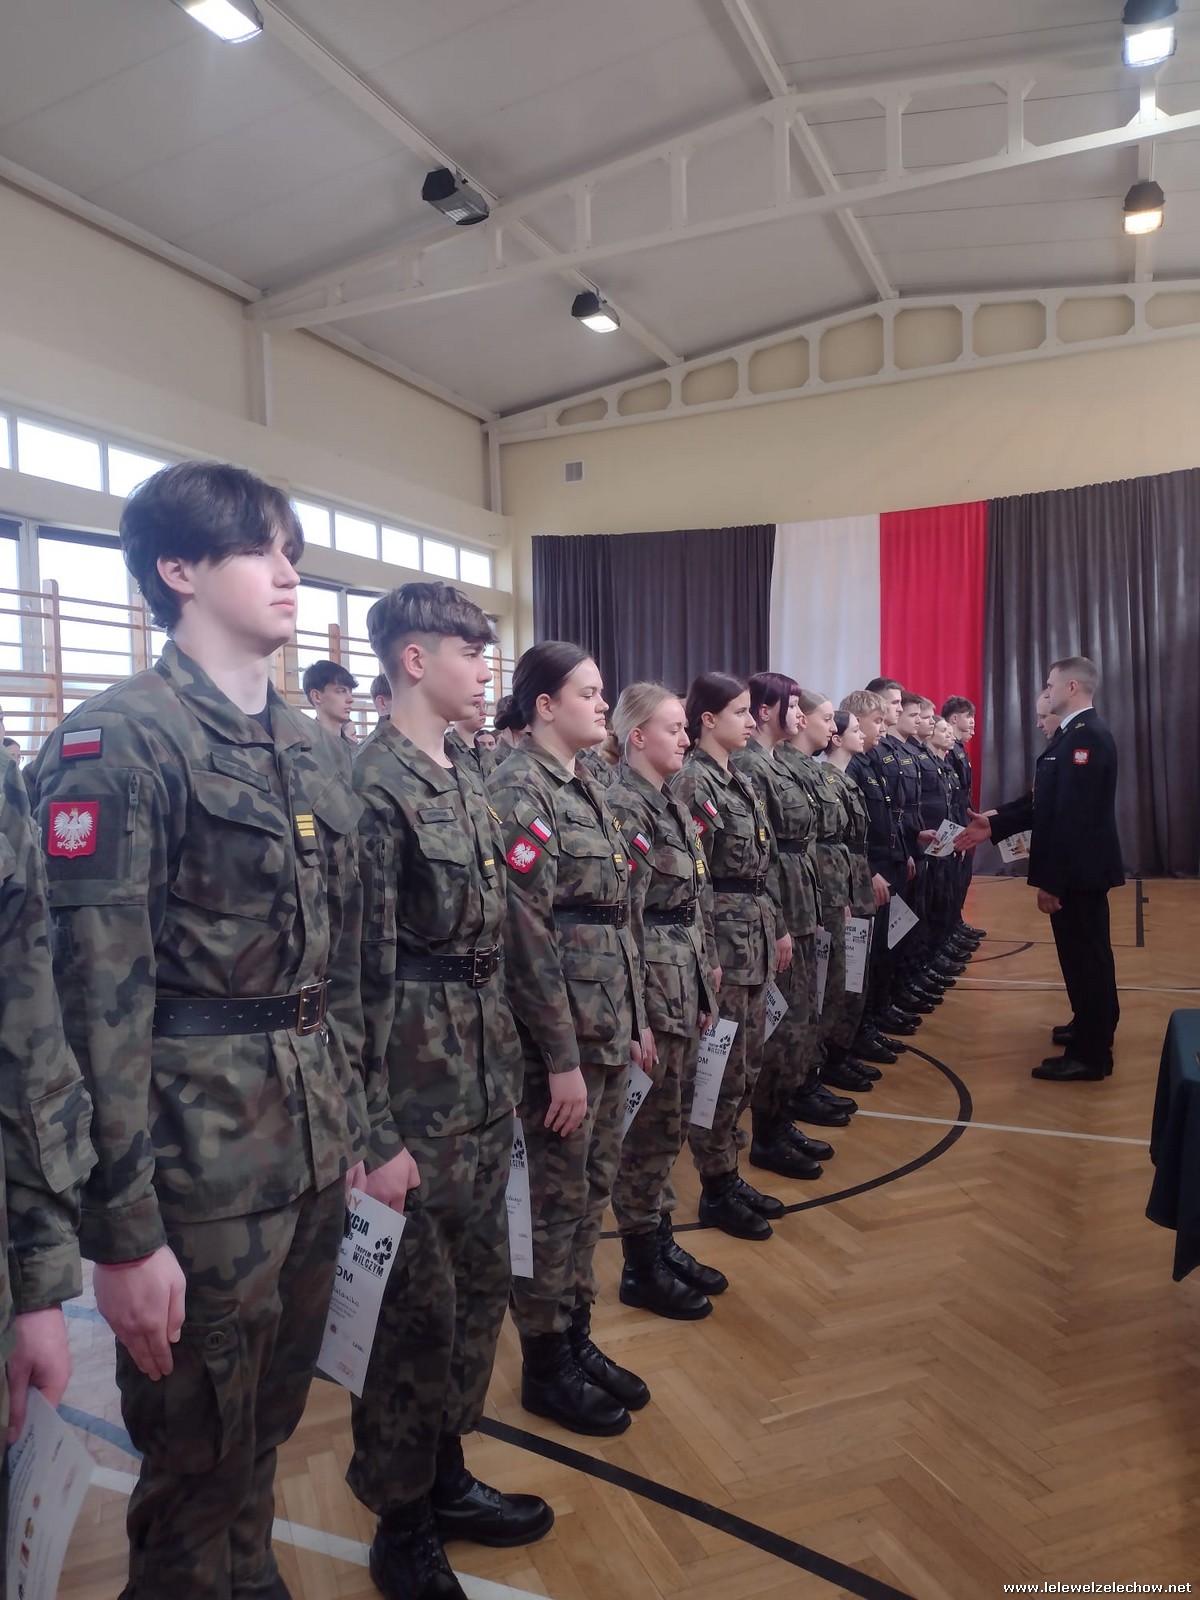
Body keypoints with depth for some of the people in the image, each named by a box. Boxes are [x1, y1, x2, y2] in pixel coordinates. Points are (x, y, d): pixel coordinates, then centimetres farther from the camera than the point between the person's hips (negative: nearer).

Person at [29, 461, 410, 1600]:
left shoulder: (309, 747, 9)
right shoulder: (117, 741, -14)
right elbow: (98, 998, -17)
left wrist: (371, 1129, 14)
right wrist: (122, 1234, -16)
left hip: (314, 1145, 7)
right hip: (199, 1153, -7)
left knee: (270, 1419, 24)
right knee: (198, 1454, 13)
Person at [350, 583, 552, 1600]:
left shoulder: (467, 782, 10)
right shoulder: (373, 784, -16)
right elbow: (366, 967, -18)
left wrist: (506, 1064, 15)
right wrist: (376, 1126, -15)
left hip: (485, 1071, 8)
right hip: (419, 1079, -8)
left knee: (481, 1286, 19)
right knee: (420, 1305, 7)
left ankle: (446, 1478, 40)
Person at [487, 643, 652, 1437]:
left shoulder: (588, 788, 12)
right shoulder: (519, 790, -15)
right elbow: (529, 934, -20)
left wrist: (637, 1019, 15)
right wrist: (562, 1058, -19)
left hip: (610, 1023, 9)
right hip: (559, 1030, -9)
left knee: (594, 1186, 18)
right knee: (555, 1195, 7)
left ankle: (577, 1337, 35)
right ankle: (546, 1365, 26)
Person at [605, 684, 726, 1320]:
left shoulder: (671, 803, 12)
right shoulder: (624, 807, -16)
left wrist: (707, 971, 14)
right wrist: (636, 1011, -19)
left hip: (688, 986, 9)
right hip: (653, 987, -9)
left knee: (673, 1120, 17)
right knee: (652, 1126, 4)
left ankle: (661, 1240, 33)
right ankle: (641, 1268, 20)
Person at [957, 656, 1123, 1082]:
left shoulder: (1085, 737, -21)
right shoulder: (1075, 734, 12)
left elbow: (1074, 817, -26)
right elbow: (1044, 803, 12)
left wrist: (1051, 880, -25)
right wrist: (994, 823, 5)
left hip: (1078, 871, -10)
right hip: (1075, 869, 10)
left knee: (1084, 954, -1)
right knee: (1085, 952, 21)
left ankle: (1090, 1055, 8)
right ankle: (1092, 1027, 37)